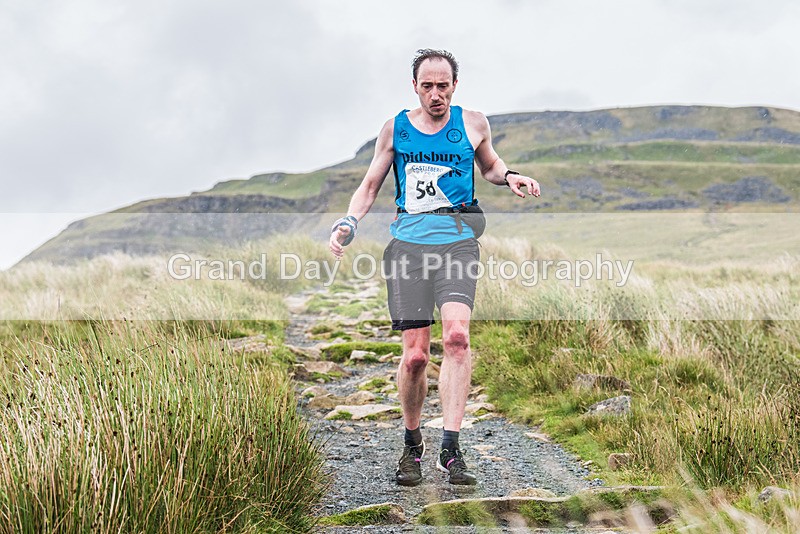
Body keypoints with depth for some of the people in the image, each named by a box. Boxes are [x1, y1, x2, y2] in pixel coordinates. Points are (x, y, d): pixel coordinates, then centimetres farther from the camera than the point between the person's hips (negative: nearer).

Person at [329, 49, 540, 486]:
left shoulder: (473, 124, 11)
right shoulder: (395, 129, 11)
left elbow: (490, 165, 30)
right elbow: (369, 187, 16)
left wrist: (510, 178, 7)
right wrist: (348, 224, -1)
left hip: (457, 240, 0)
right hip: (408, 241, 0)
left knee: (456, 335, -22)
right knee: (414, 354, -6)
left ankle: (451, 449, -20)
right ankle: (412, 445, 16)